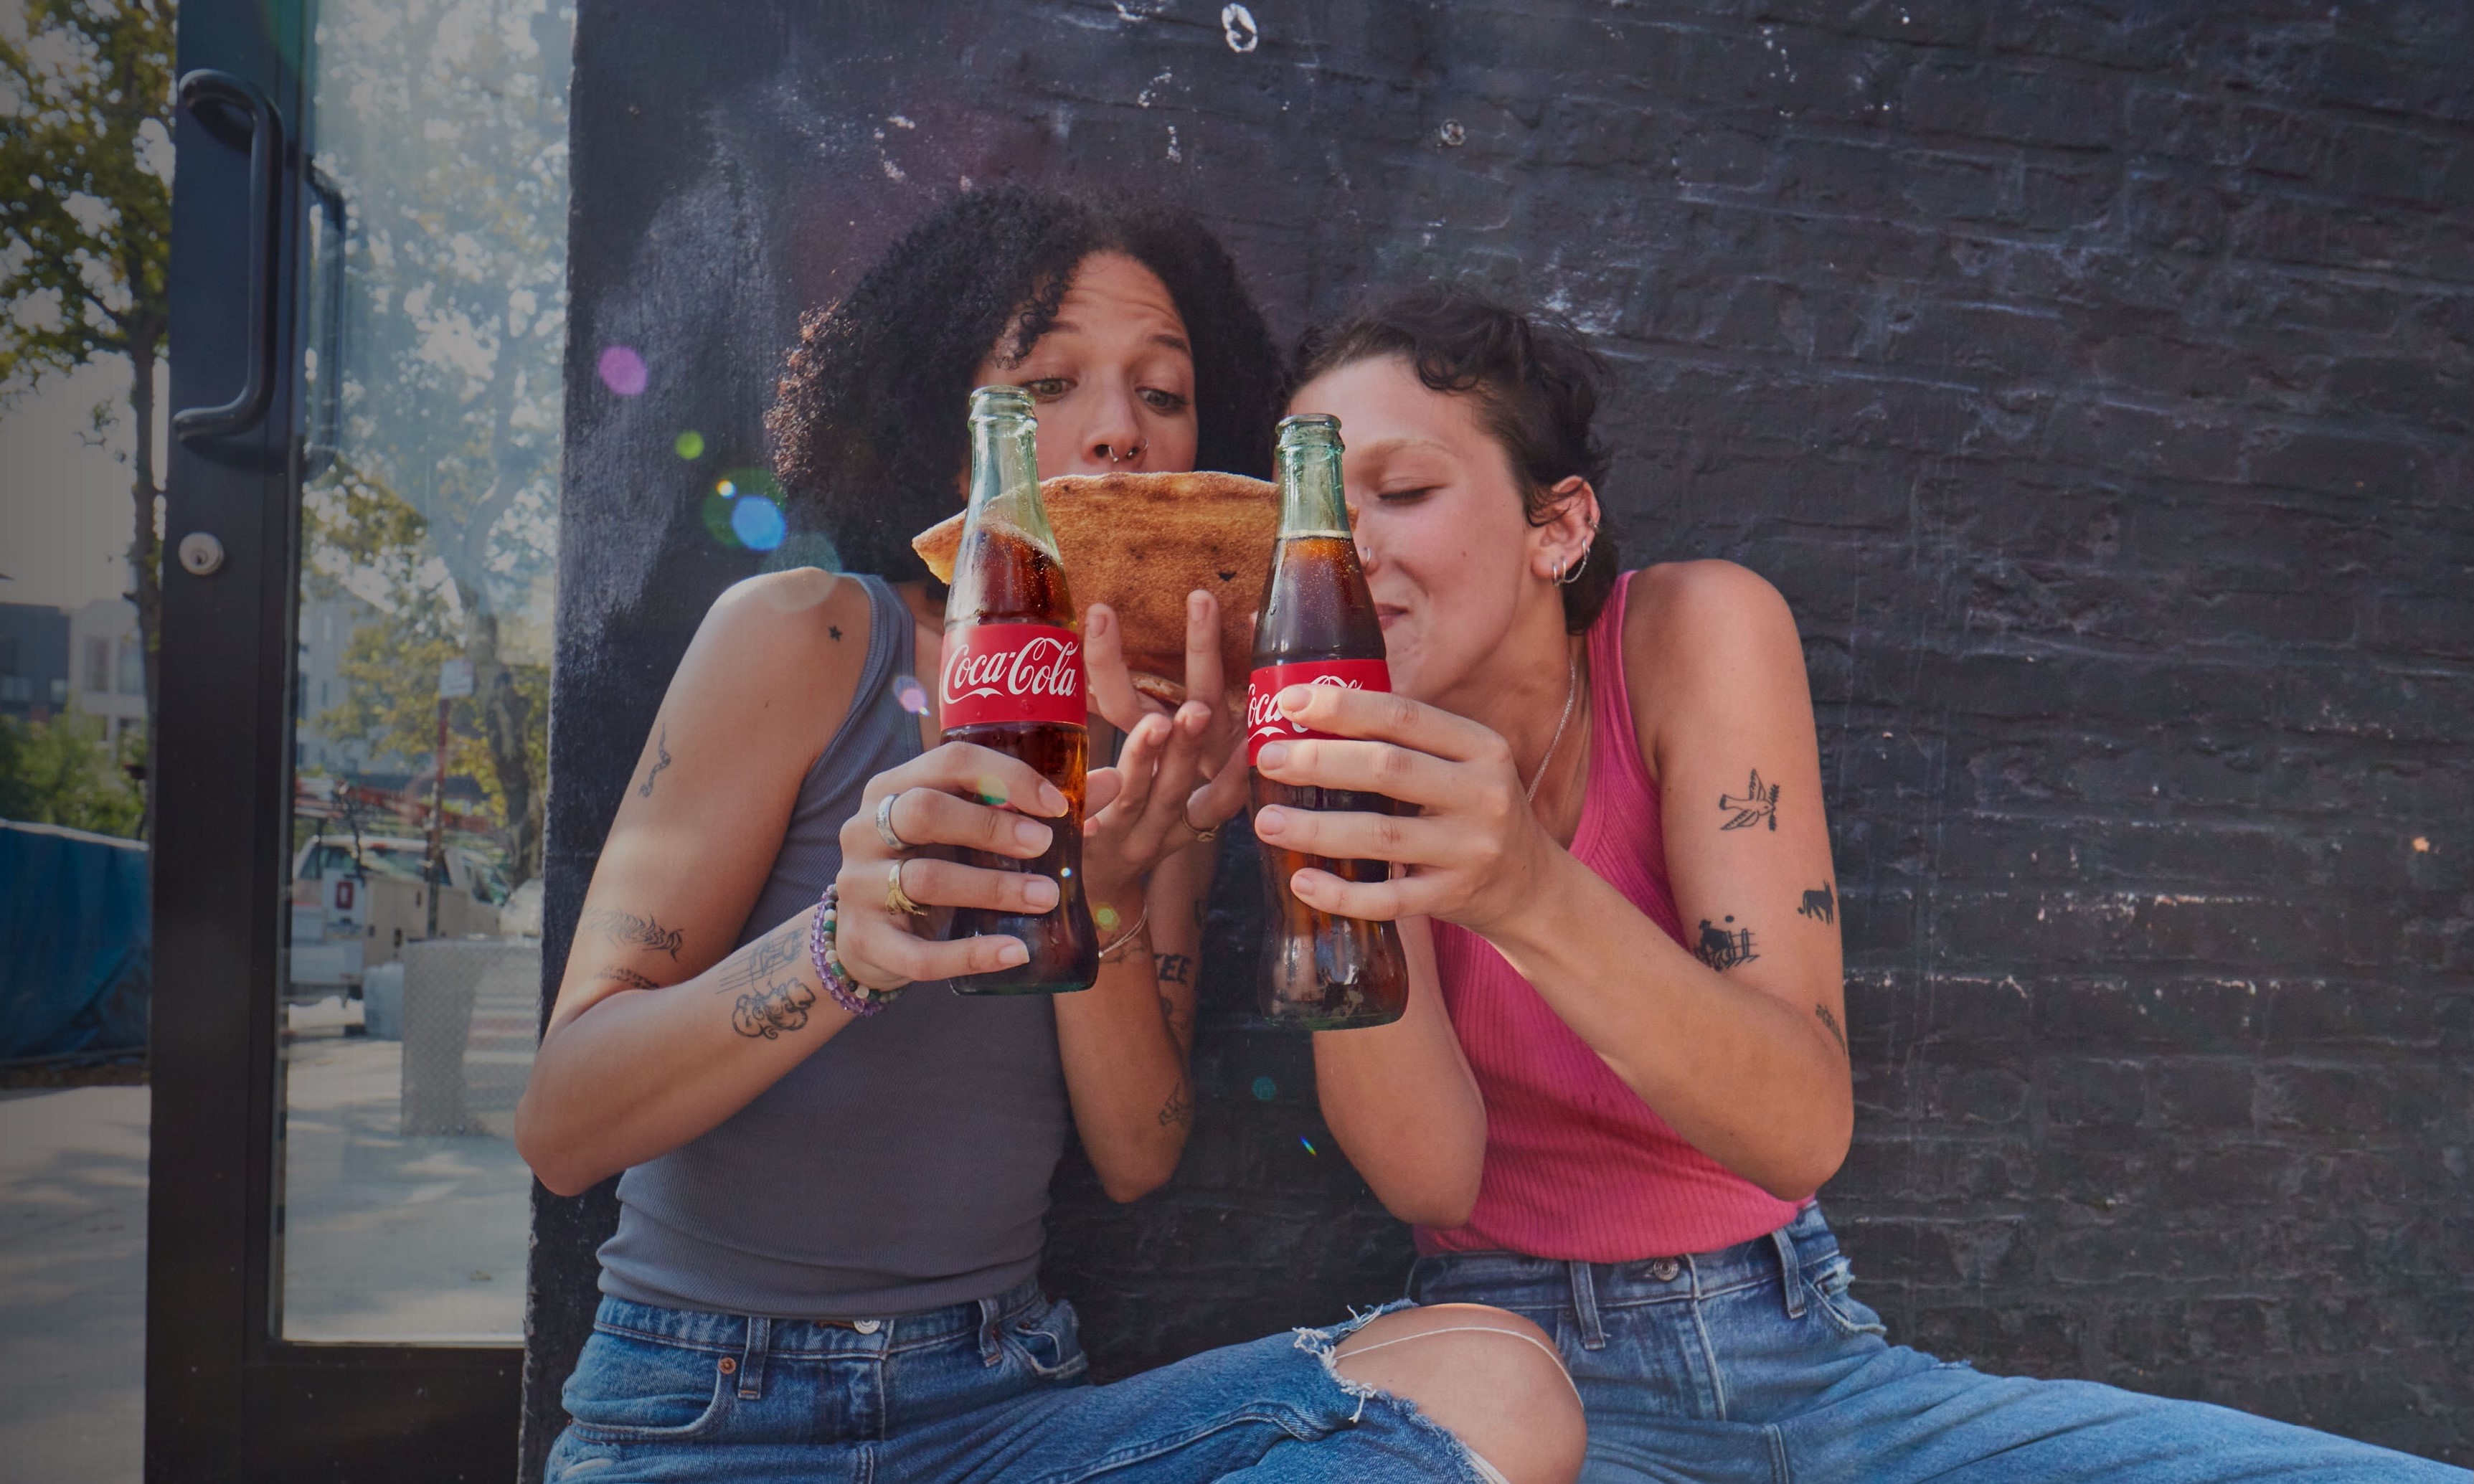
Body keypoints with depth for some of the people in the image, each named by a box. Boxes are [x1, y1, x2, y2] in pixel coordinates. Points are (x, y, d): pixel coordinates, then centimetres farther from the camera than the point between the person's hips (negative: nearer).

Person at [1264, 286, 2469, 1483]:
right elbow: (1429, 1176, -14)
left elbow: (1803, 1132, -18)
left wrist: (1527, 890, -34)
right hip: (1527, 1358, -1)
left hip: (1803, 1350, 2)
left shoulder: (1696, 632, -10)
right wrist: (1331, 847, -26)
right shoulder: (1376, 730, -6)